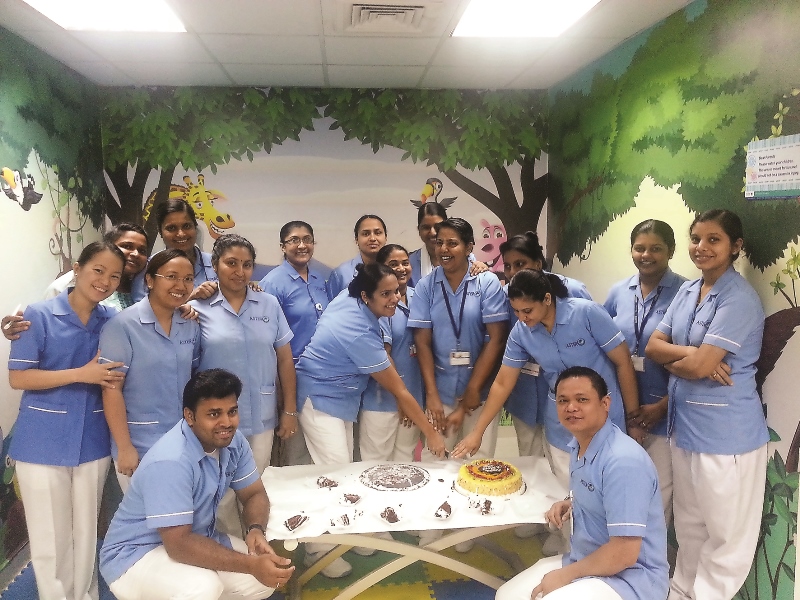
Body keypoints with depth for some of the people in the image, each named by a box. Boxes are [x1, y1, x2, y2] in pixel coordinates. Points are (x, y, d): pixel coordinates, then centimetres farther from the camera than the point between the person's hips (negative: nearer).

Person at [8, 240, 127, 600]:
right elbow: (17, 378, -12)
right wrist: (82, 374, -20)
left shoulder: (113, 321, 1)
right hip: (43, 444, -3)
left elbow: (117, 375, 13)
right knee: (50, 539, 8)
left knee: (87, 533, 16)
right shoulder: (39, 316, -10)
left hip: (92, 442, 3)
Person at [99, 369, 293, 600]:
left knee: (268, 577, -9)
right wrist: (251, 564, -36)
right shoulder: (170, 461, -31)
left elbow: (254, 494, 2)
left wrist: (256, 530, -20)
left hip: (195, 539, 8)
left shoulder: (233, 441, -8)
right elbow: (178, 544, -32)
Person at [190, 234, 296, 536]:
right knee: (222, 495, 8)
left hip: (262, 418, 2)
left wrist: (290, 410, 5)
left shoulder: (269, 304, 3)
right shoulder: (199, 309, -4)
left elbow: (284, 358, 5)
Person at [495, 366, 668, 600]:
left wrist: (565, 575, -16)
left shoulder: (623, 460, -26)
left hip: (630, 577, -8)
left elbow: (624, 553, -26)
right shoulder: (579, 444, 3)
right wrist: (571, 504, 3)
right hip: (586, 562, 9)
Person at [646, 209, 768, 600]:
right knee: (688, 524, 23)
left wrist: (671, 360, -3)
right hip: (684, 424, 8)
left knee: (725, 532, 11)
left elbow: (700, 366, -23)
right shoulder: (686, 291, 7)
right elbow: (652, 347, 2)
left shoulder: (740, 299, -17)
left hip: (725, 432, -8)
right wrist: (690, 354, -15)